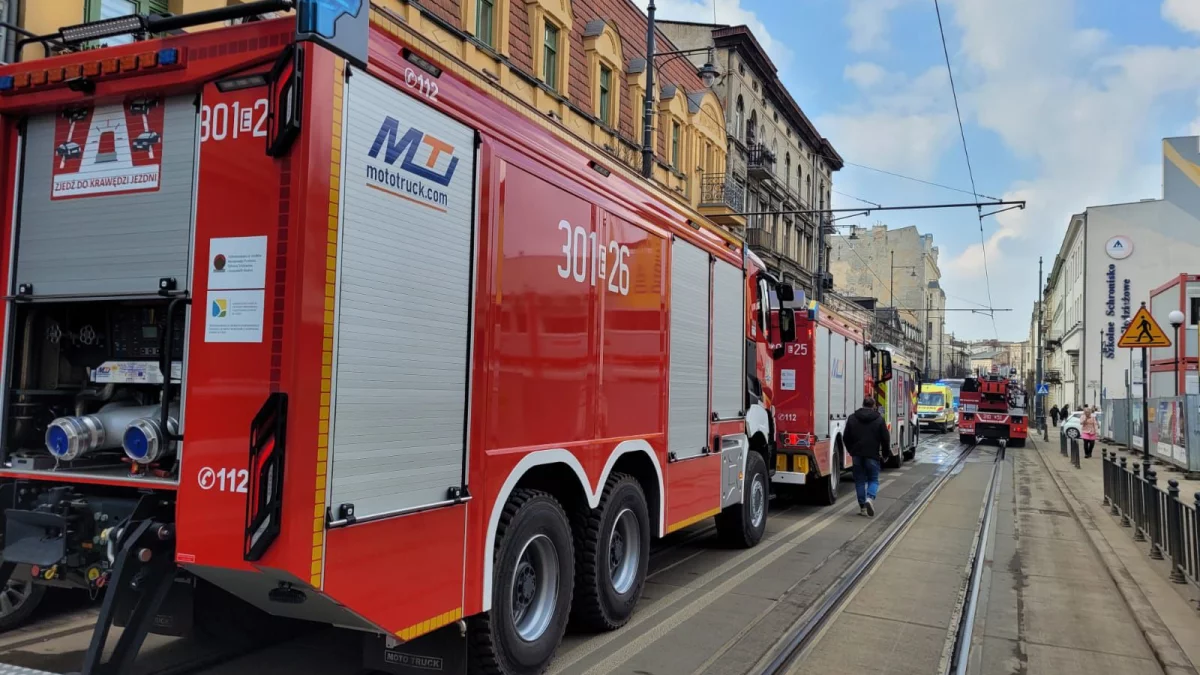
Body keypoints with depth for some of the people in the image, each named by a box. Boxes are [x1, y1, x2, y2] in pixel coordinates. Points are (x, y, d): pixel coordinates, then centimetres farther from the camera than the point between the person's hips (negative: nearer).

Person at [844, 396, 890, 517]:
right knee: (873, 480, 9)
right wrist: (885, 453, 13)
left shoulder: (852, 418, 4)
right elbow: (885, 438, -1)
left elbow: (846, 437, 7)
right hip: (873, 455, -2)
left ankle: (862, 507, 8)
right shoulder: (879, 419, -3)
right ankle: (870, 498, -16)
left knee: (860, 481, 9)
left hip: (857, 455, 2)